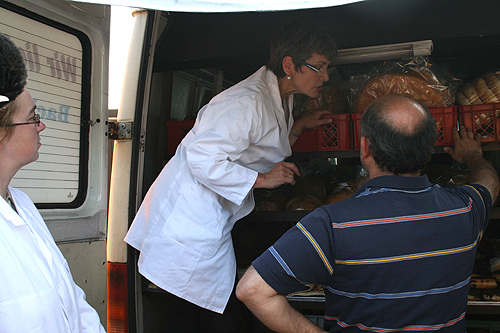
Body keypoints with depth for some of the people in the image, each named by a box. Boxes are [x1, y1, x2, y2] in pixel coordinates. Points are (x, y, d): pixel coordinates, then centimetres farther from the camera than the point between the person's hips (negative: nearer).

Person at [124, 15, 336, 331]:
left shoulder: (282, 97, 10)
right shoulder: (248, 102, -24)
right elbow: (202, 157, -27)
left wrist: (298, 126, 11)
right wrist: (261, 179, -22)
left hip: (214, 218, 10)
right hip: (191, 218, -10)